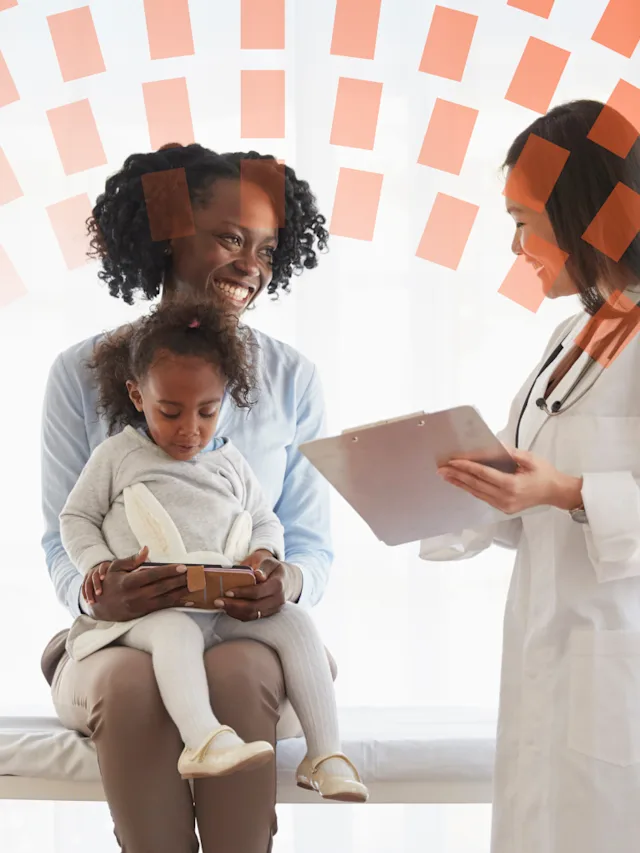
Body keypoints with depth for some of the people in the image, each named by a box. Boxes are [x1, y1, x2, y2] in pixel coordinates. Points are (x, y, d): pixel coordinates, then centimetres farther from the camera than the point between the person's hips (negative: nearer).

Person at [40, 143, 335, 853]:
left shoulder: (292, 380, 7)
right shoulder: (81, 374, 4)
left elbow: (312, 542, 6)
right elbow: (61, 540, 3)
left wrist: (289, 582, -19)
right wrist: (95, 595, -20)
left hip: (250, 639, 1)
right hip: (117, 642, 0)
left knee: (239, 673, -34)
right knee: (132, 683, -34)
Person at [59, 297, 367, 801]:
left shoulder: (230, 462, 21)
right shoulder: (118, 455, 12)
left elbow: (267, 521, 27)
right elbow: (76, 518, 16)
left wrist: (264, 553, 2)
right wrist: (97, 562, -5)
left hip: (231, 603, 4)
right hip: (150, 605, -3)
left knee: (296, 622, -23)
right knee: (177, 630, -39)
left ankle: (325, 757, -28)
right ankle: (204, 740, -59)